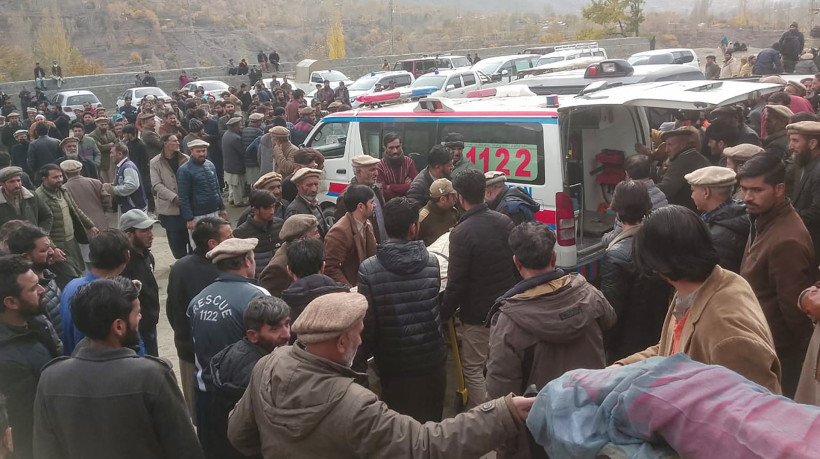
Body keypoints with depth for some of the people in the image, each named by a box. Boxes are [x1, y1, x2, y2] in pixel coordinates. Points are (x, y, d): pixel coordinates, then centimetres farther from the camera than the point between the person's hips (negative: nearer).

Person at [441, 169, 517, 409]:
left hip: (478, 314, -7)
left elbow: (456, 283, -19)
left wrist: (444, 314, -7)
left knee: (473, 367, 5)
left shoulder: (462, 232, -20)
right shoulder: (504, 221, 0)